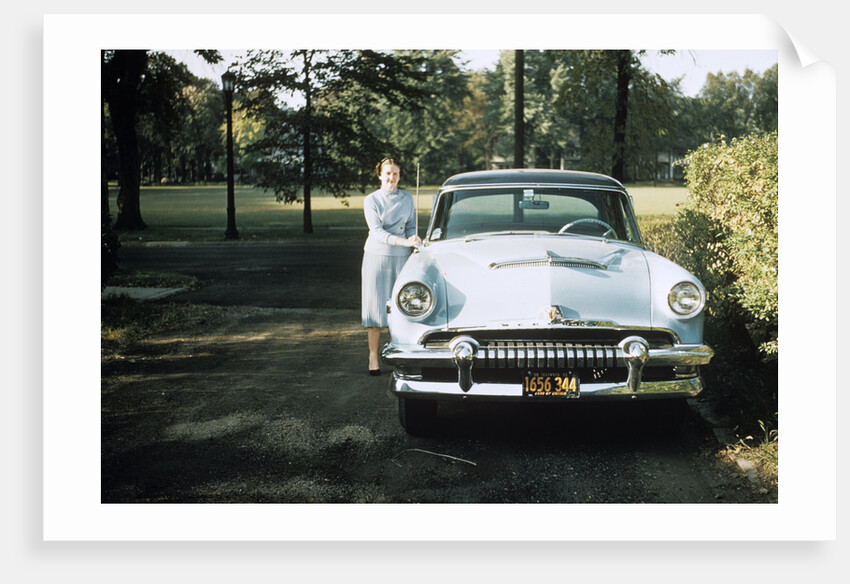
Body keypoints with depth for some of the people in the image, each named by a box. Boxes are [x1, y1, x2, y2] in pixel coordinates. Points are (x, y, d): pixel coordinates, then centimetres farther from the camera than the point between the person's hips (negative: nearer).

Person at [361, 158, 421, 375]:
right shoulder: (371, 200, -1)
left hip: (402, 257, 2)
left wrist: (415, 239, -10)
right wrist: (402, 241, -25)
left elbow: (412, 227, 13)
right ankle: (373, 356, 3)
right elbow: (377, 231, -12)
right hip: (376, 255, -2)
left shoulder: (407, 199, 7)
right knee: (375, 306, -3)